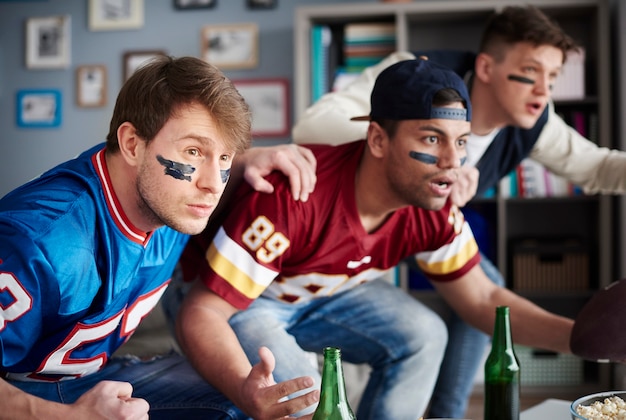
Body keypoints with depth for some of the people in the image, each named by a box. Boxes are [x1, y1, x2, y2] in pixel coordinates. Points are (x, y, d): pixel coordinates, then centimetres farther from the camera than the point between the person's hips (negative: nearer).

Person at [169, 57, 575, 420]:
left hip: (324, 291, 6)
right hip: (234, 297, -6)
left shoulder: (434, 211, -19)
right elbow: (202, 313, -38)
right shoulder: (291, 198, -40)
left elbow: (483, 300, -5)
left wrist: (576, 336, -20)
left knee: (423, 335, -10)